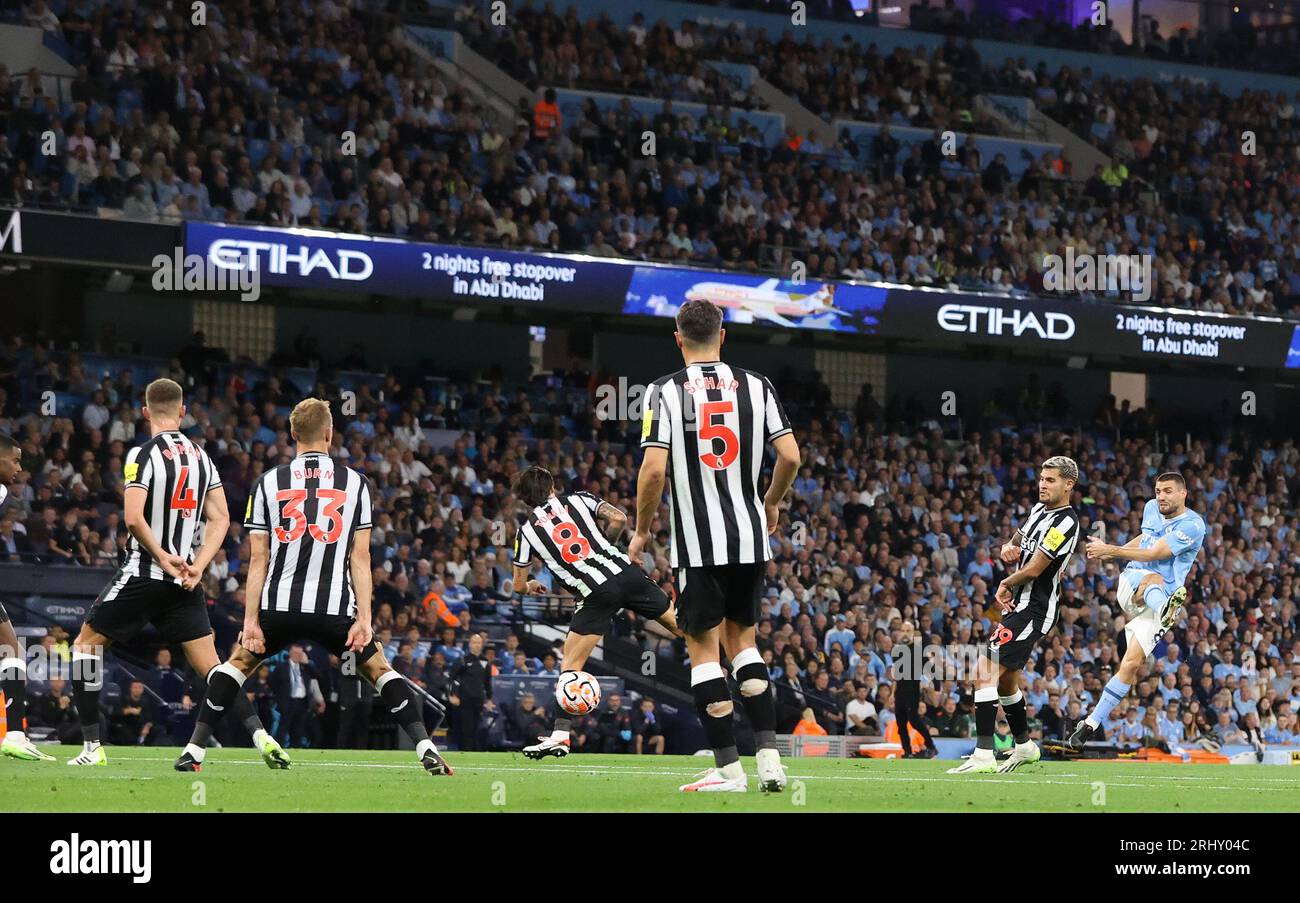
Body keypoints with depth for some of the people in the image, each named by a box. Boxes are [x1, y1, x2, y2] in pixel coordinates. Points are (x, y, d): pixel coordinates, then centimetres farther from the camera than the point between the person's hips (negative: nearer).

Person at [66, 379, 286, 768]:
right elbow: (220, 519, 7)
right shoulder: (201, 456, 9)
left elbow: (134, 518, -19)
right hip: (184, 580, 5)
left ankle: (92, 746, 5)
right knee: (209, 665, 7)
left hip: (143, 574, -5)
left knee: (86, 645, 10)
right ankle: (260, 735, -9)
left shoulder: (143, 454, -10)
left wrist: (163, 558, -9)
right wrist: (197, 566, -1)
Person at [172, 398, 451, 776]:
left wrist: (251, 620, 2)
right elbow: (360, 558, 0)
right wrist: (364, 618, -1)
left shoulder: (268, 483, 4)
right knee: (379, 670, 15)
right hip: (335, 608, 0)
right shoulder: (354, 482, 4)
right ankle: (426, 749, 2)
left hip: (279, 606, 0)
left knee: (237, 663, 21)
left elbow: (258, 560, 2)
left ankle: (194, 751, 13)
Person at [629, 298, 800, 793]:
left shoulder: (666, 391, -6)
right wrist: (771, 504, 19)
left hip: (697, 542, -4)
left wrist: (642, 530, 2)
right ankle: (769, 756, 8)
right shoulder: (755, 386, 3)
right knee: (741, 638, 18)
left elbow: (653, 469, -13)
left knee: (704, 648, 3)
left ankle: (728, 768, 1)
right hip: (750, 535, 4)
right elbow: (790, 456, 0)